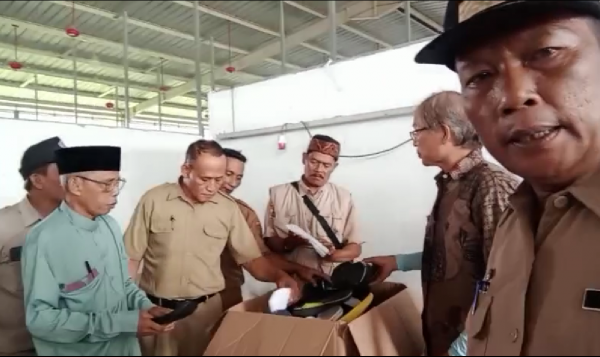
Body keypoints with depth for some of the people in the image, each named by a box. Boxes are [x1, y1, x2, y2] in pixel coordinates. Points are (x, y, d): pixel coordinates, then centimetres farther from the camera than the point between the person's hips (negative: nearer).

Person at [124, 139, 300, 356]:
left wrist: (279, 276, -17)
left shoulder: (228, 208, -2)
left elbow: (250, 257, 1)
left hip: (207, 309, 2)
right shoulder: (154, 200, -7)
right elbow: (131, 257, -1)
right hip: (157, 309, -1)